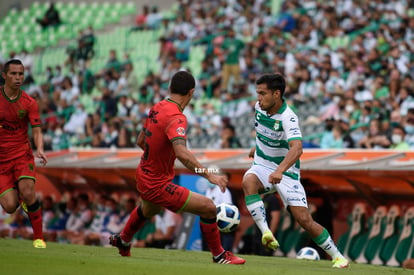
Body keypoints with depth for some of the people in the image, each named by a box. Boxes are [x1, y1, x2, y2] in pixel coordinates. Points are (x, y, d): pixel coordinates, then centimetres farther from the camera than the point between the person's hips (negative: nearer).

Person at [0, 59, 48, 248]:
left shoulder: (29, 103, -3)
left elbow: (37, 131, -8)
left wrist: (40, 149, -27)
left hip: (22, 155, 0)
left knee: (28, 193, -26)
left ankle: (39, 237, -10)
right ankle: (16, 193, 27)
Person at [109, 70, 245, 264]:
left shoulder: (157, 108, -1)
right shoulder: (176, 118, -26)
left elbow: (140, 141, 13)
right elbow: (182, 153, -42)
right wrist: (209, 175, -45)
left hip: (143, 177, 9)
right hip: (158, 186, -9)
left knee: (148, 210, 40)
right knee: (208, 207, -9)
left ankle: (123, 241, 64)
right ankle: (219, 255, 6)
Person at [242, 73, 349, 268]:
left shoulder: (287, 118, -25)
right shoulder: (259, 107, -4)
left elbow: (296, 149, -42)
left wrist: (280, 170, -57)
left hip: (286, 172, -5)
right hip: (262, 167, 5)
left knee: (303, 219, -10)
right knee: (248, 182, -32)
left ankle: (337, 256, 8)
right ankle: (265, 232, -33)